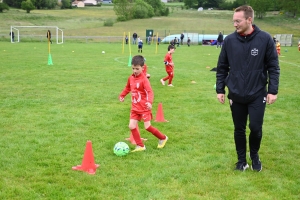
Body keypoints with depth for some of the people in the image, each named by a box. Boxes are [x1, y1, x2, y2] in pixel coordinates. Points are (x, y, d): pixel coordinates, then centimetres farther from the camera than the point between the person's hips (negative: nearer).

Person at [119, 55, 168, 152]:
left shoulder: (144, 79, -17)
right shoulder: (131, 78, 4)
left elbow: (150, 92, -27)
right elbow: (128, 88, 25)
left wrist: (149, 102, -42)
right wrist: (122, 95, 22)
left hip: (144, 108, -6)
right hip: (135, 108, 7)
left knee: (147, 127, -7)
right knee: (132, 126, -1)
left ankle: (163, 138, 18)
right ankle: (140, 146, 11)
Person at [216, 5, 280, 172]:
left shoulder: (265, 39, -10)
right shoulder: (229, 41, -4)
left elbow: (273, 67, -4)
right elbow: (222, 68, 5)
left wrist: (273, 90, -9)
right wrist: (220, 89, 2)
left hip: (258, 94, -2)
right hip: (236, 95, 2)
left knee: (256, 128, -1)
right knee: (239, 129, 10)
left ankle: (255, 155, 28)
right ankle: (242, 159, 29)